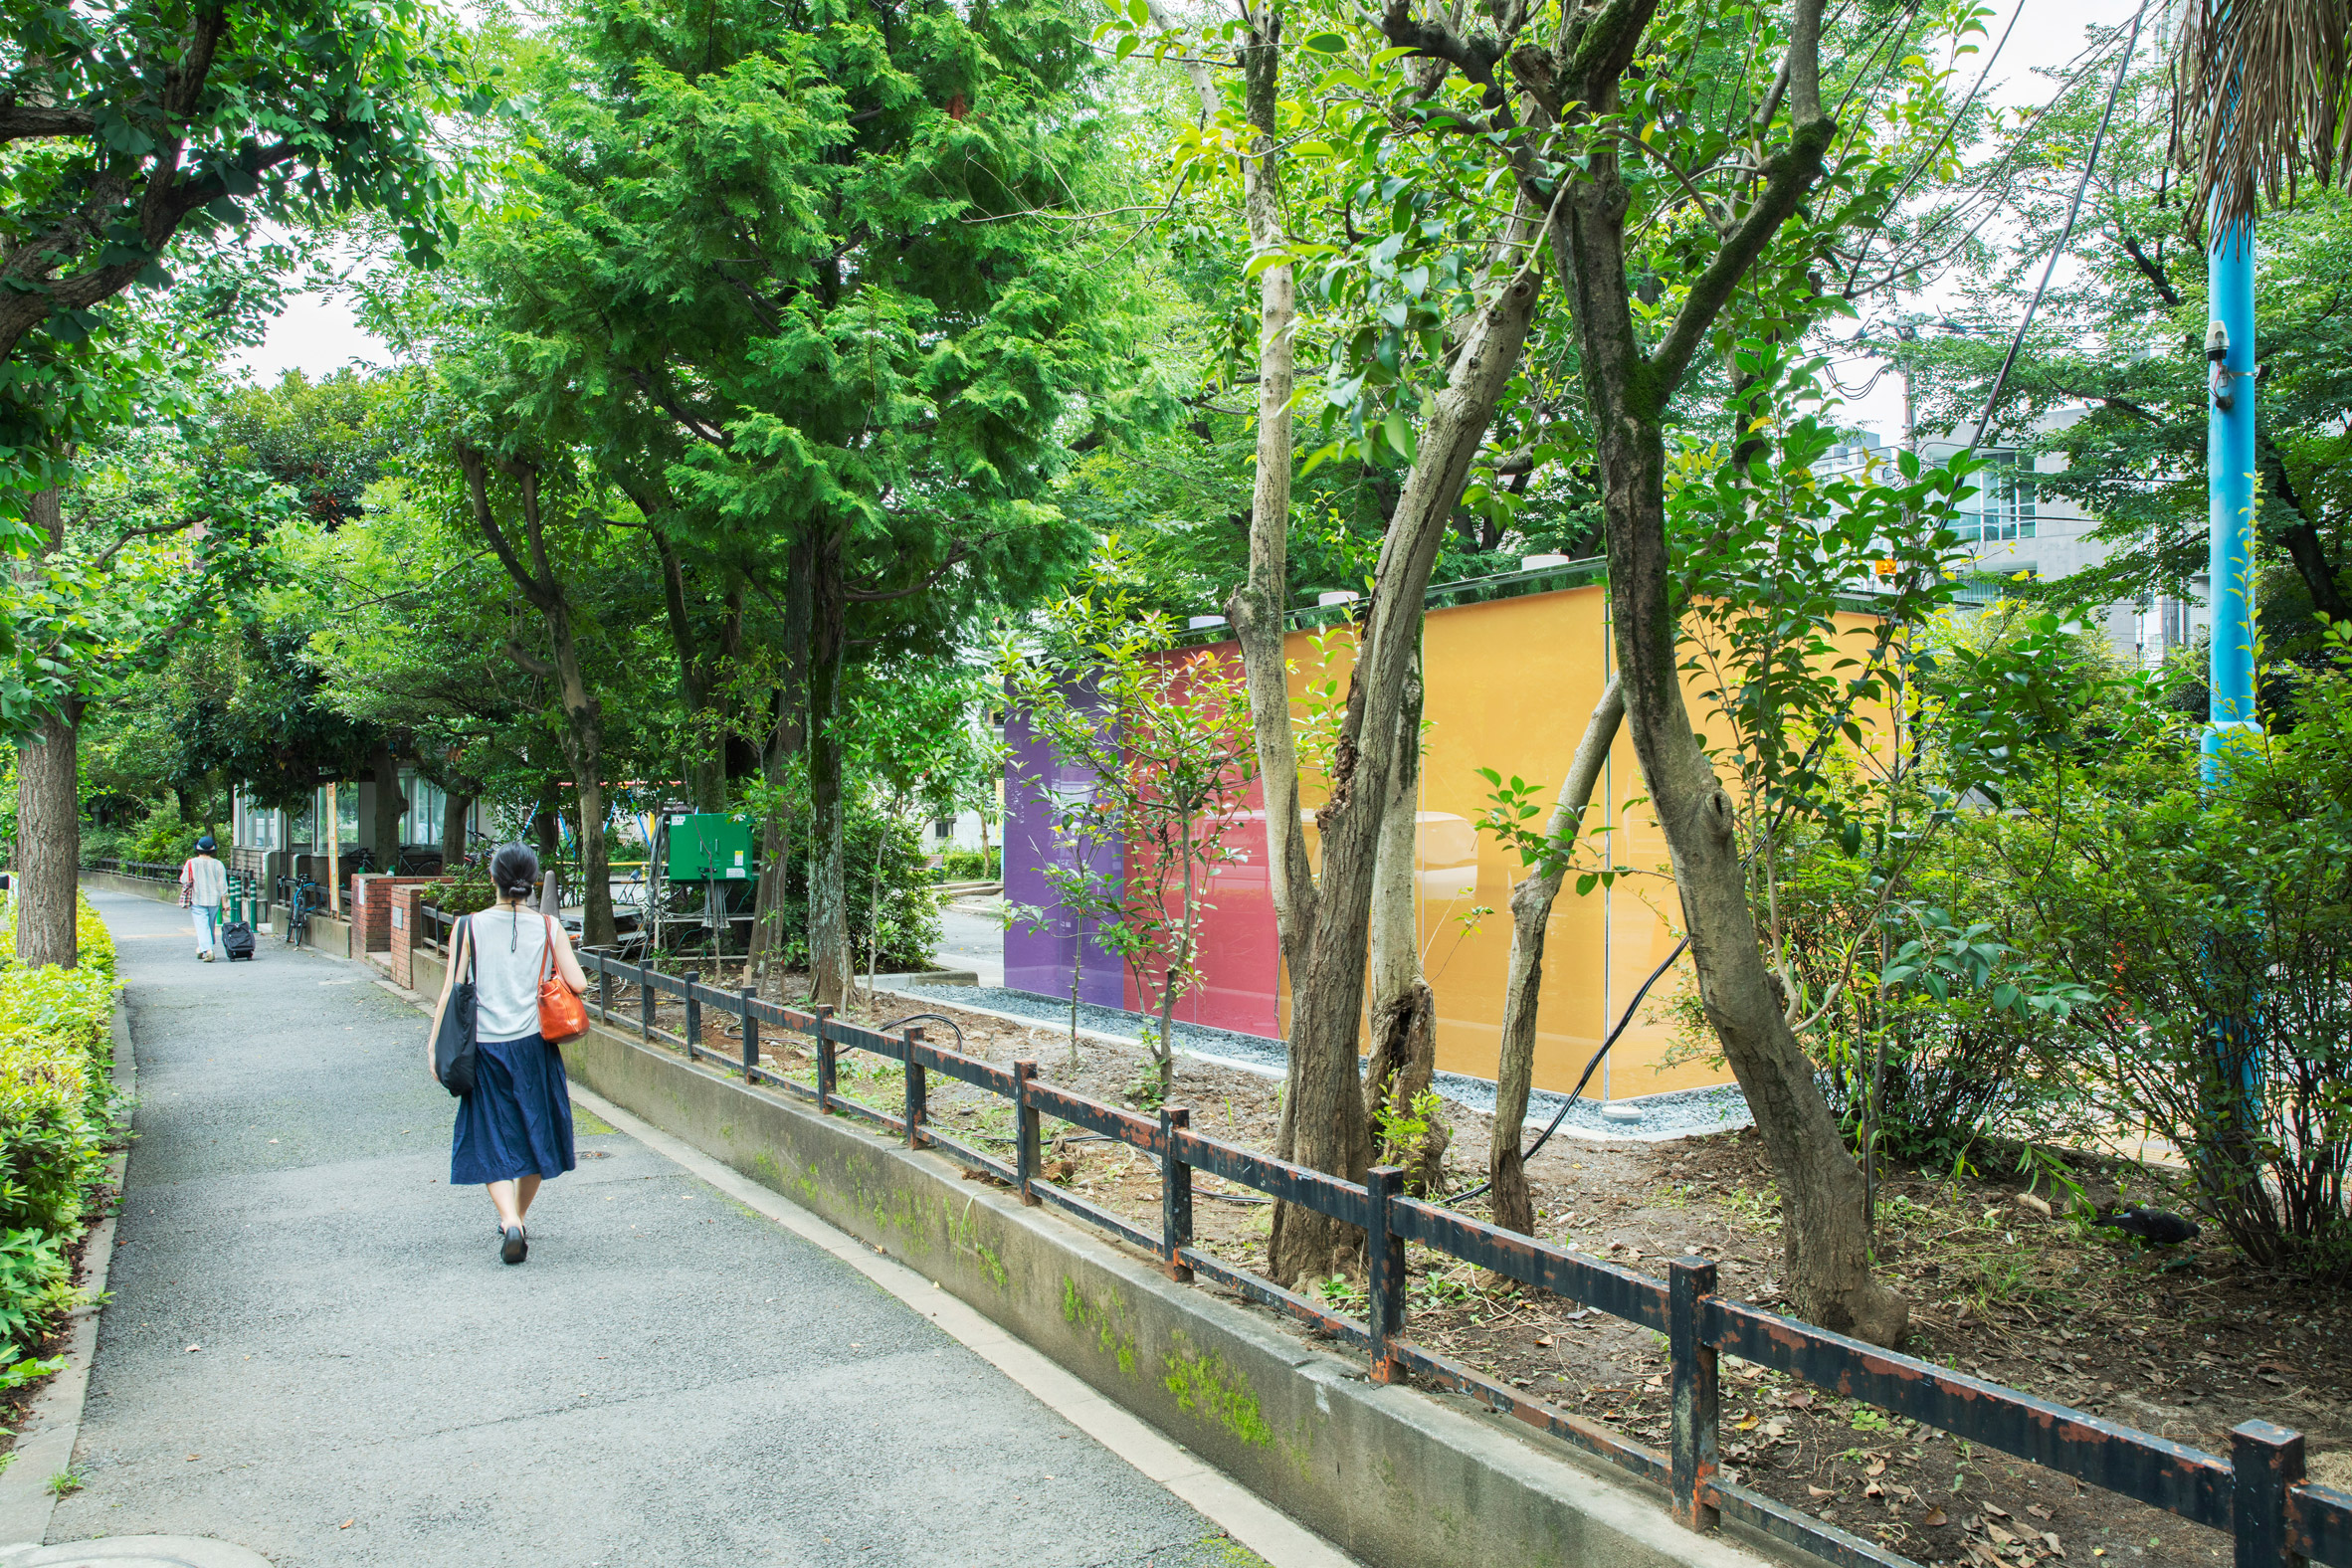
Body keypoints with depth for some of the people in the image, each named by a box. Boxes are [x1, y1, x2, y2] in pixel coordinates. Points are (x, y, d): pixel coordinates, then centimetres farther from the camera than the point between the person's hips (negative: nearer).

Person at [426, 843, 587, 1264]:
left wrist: (434, 1044, 2)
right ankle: (517, 1218, 29)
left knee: (490, 1143, 6)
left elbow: (451, 990, -4)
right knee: (534, 1135, 17)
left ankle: (509, 1220, -14)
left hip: (484, 1048, 0)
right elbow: (578, 984, -7)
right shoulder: (549, 928, -1)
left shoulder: (469, 927, -2)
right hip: (533, 1045, 1)